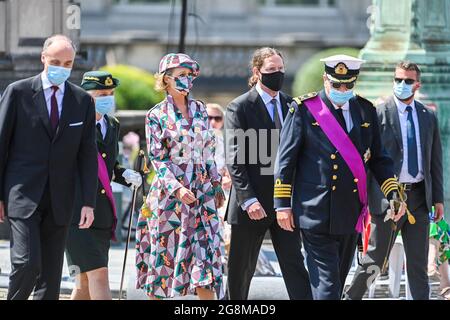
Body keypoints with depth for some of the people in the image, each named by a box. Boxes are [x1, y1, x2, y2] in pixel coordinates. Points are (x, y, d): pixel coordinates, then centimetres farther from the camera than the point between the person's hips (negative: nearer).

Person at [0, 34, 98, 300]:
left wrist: (88, 202, -2)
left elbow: (88, 155, 6)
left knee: (51, 274, 4)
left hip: (59, 201, 3)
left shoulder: (83, 101, 6)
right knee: (27, 263, -16)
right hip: (23, 196, -3)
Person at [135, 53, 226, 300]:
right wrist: (177, 188, -20)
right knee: (164, 253, 1)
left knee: (205, 253, -4)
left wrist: (216, 185, 14)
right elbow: (157, 159, -8)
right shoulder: (156, 115, -3)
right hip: (170, 192, -3)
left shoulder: (200, 110, 11)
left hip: (201, 192, 3)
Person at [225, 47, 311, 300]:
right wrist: (248, 200, -19)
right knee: (241, 270, 8)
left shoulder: (292, 106, 10)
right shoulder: (240, 107, -4)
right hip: (252, 204, -3)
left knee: (294, 265, -3)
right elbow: (234, 159, -10)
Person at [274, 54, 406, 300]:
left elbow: (378, 158, 16)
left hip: (351, 214, 5)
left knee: (339, 279, 13)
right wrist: (282, 204, -6)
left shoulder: (366, 110, 10)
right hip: (316, 213, -5)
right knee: (326, 283, -11)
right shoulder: (304, 109, -4)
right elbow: (285, 159, -2)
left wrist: (393, 193, 3)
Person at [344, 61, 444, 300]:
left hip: (419, 197, 4)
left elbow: (435, 161, 14)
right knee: (375, 258, 2)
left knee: (418, 262, 6)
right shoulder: (379, 114, -3)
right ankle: (352, 296, 16)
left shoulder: (428, 118, 11)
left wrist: (438, 198, 9)